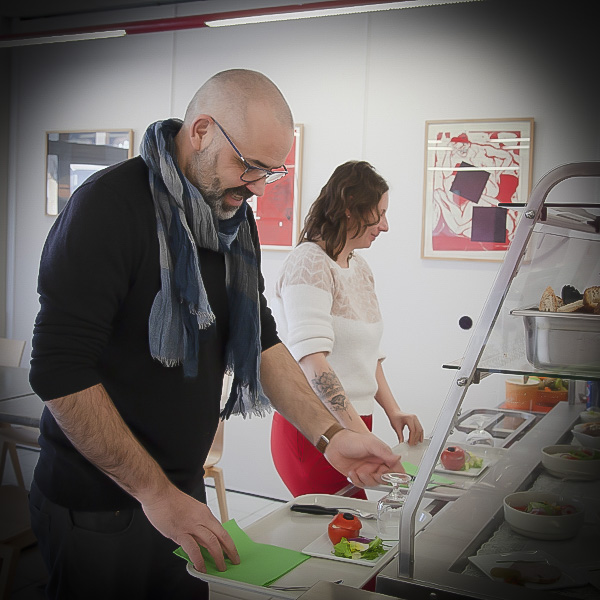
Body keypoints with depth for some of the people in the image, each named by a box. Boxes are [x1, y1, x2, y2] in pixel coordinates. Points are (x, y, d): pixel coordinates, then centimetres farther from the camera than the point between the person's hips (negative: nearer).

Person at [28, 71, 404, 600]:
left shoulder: (236, 222, 6)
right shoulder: (110, 205, -19)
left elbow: (261, 340, 8)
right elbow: (60, 372, -23)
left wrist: (329, 435, -4)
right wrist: (155, 492, -21)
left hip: (182, 490, 7)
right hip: (96, 509, -7)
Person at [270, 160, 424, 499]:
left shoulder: (361, 269, 15)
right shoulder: (310, 262, -13)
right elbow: (311, 356, -26)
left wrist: (393, 411, 9)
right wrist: (361, 433, -33)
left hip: (355, 422, 8)